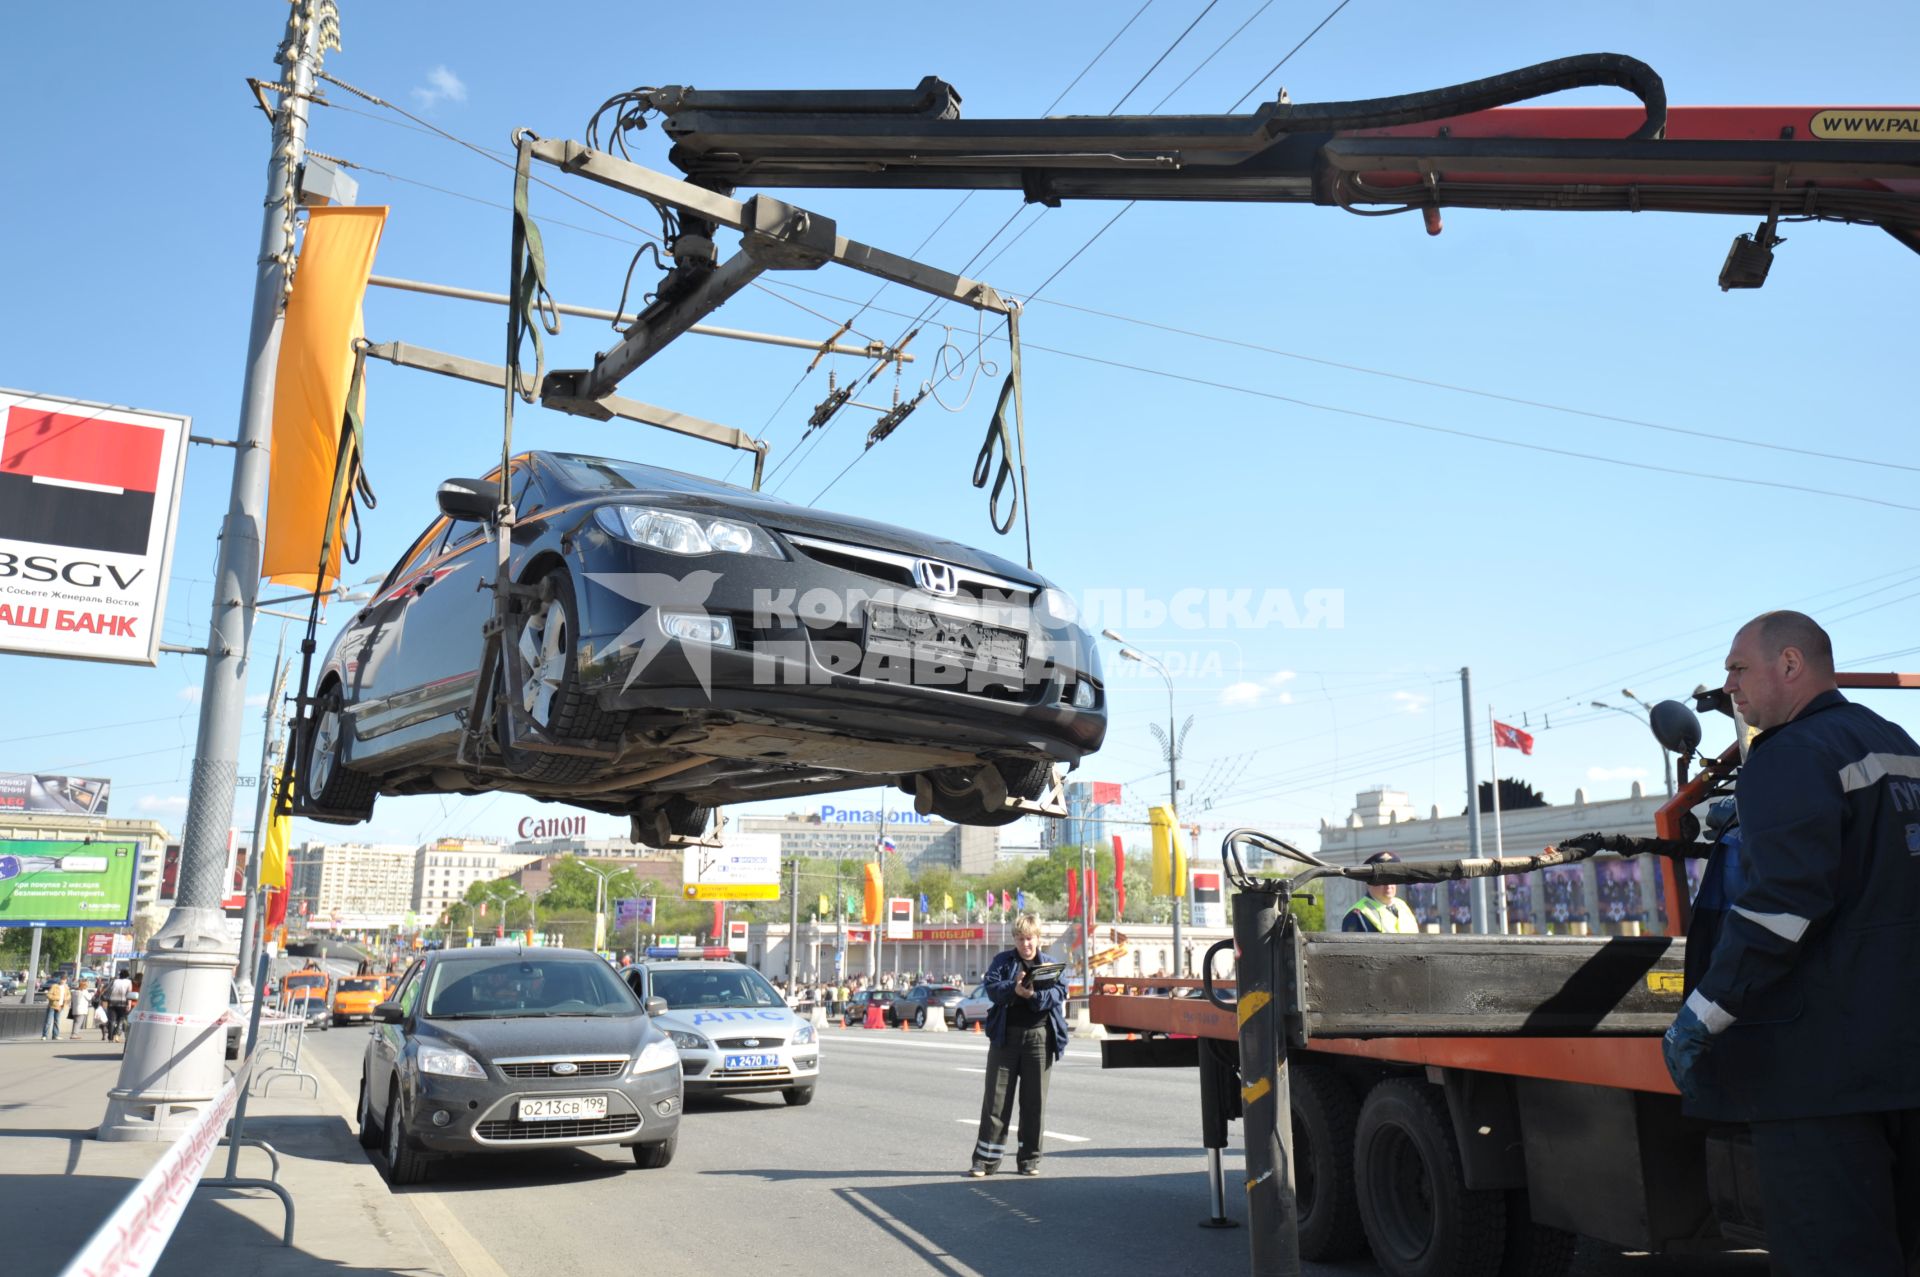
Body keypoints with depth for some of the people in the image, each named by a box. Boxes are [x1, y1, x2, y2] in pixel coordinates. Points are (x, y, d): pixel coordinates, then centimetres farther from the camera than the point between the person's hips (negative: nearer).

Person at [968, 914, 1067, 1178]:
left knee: (1034, 1099, 5)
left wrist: (1034, 995, -21)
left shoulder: (1051, 964, 11)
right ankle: (986, 1158, 4)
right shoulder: (1002, 960, 8)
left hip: (1039, 1036, 1)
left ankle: (1030, 1159, 15)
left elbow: (1060, 992, -4)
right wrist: (1014, 988, -25)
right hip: (1006, 1035, -1)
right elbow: (992, 988, -6)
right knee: (997, 1097, 0)